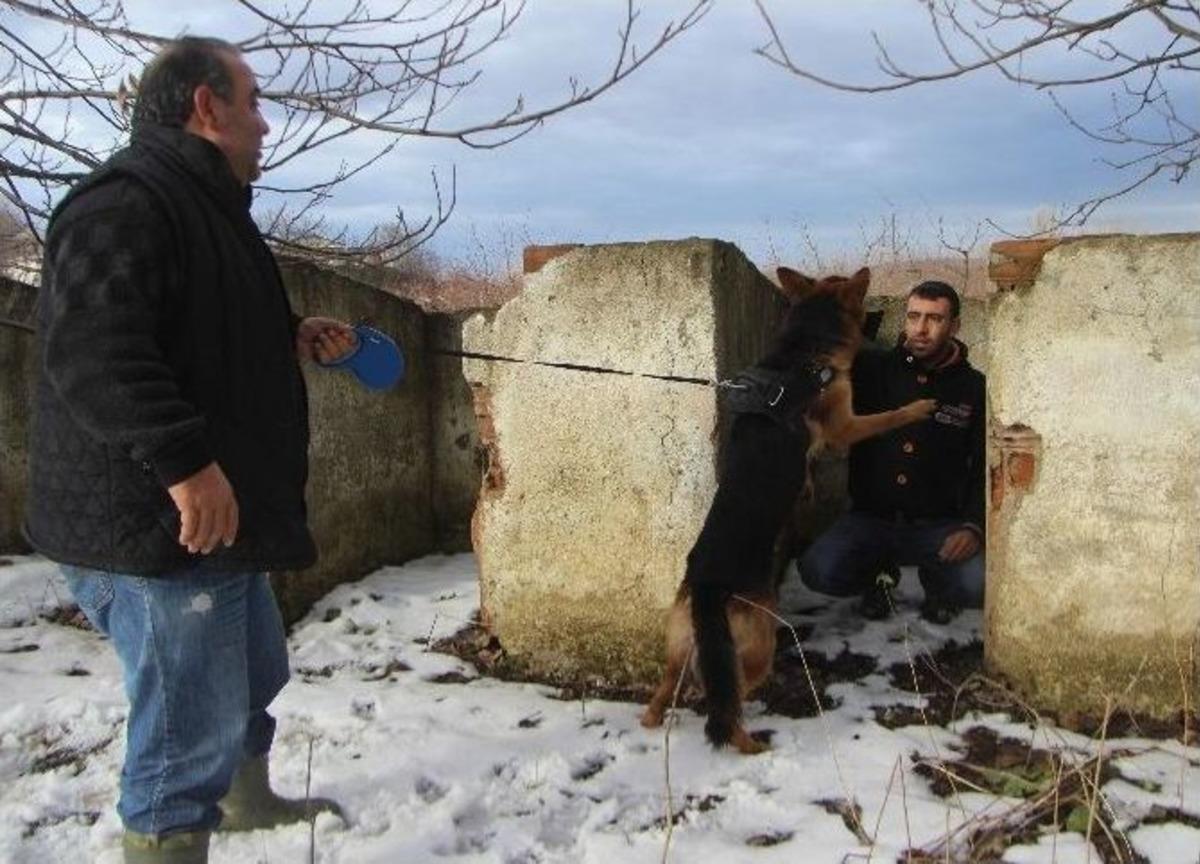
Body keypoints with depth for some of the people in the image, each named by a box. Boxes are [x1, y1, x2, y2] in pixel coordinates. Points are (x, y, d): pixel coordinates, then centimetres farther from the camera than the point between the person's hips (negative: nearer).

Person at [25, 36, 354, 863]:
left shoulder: (202, 205, 18)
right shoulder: (126, 201, -17)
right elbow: (92, 348, -30)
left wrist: (292, 337, 15)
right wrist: (183, 460, -34)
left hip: (218, 517, 11)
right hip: (158, 524, -11)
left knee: (253, 676, 27)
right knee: (191, 729, -4)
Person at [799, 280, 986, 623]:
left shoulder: (974, 388, 1)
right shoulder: (873, 369, 4)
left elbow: (987, 468, -1)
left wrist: (973, 526, -16)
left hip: (938, 526, -1)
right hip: (869, 519, 1)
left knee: (977, 585, -30)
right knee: (818, 569, -27)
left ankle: (936, 582, 10)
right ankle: (879, 574, 10)